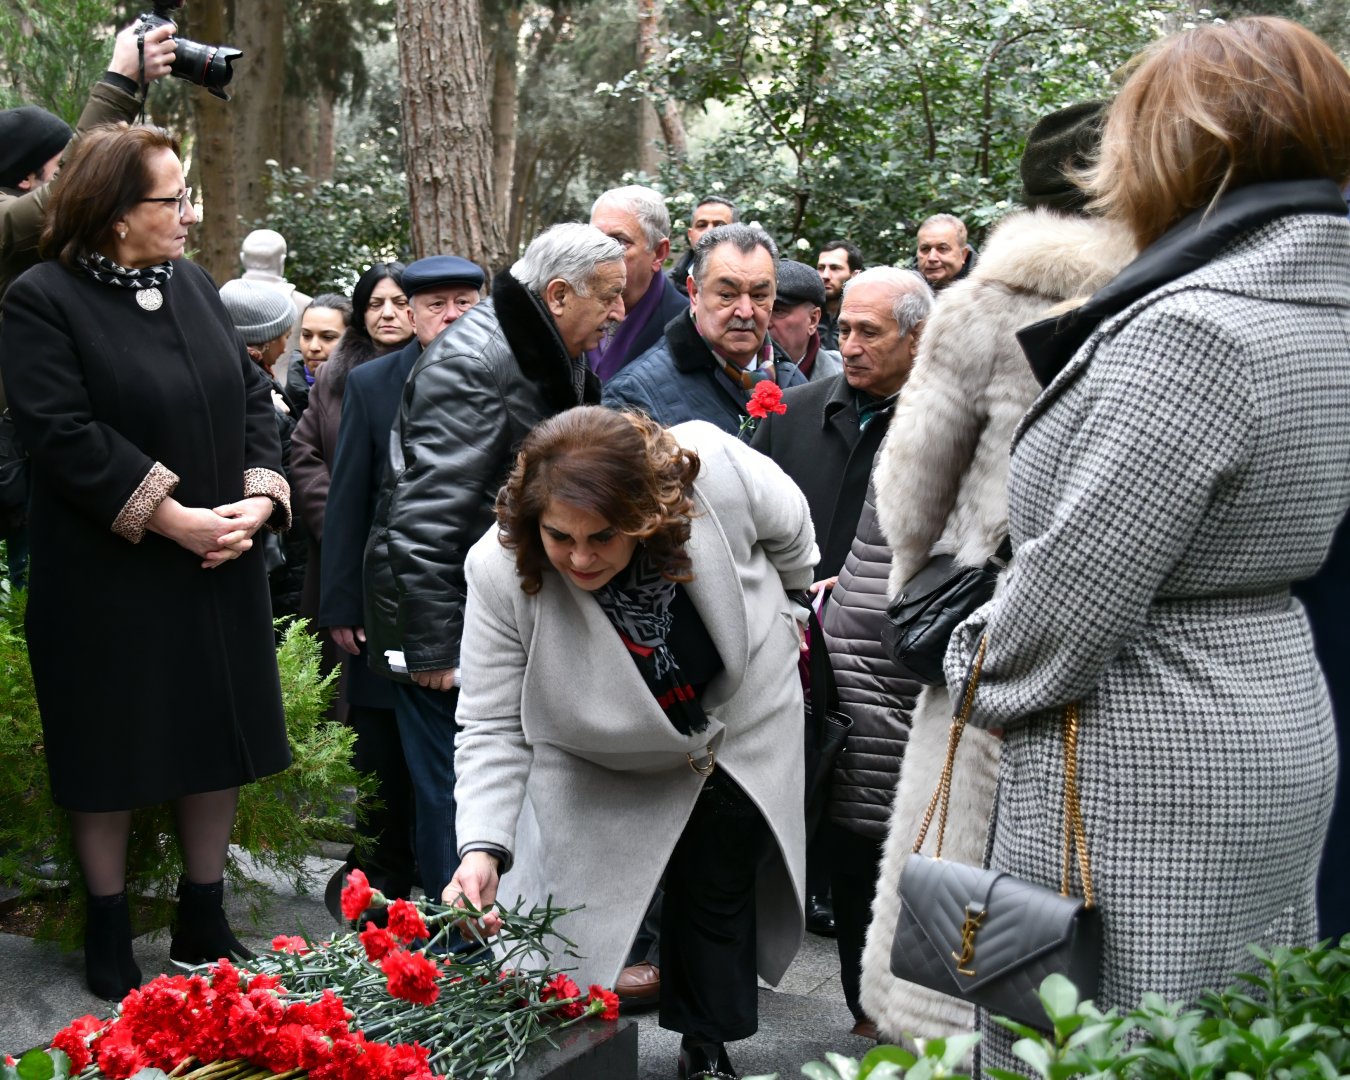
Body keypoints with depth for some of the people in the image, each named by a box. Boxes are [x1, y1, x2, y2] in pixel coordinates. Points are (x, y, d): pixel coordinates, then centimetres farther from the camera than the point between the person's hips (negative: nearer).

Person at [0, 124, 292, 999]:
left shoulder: (194, 285, 8)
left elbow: (253, 398, 7)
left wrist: (259, 499, -8)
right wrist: (172, 518, -21)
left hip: (220, 569, 6)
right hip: (109, 577, -6)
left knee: (219, 742, 12)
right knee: (110, 756, 7)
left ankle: (205, 922, 27)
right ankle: (109, 931, 25)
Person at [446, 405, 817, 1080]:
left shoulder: (715, 469, -33)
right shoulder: (500, 573, -32)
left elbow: (789, 525, -7)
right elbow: (493, 728, -25)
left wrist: (788, 605, 12)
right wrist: (482, 850, -37)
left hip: (744, 717, 1)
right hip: (602, 764, -1)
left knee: (718, 894, 11)